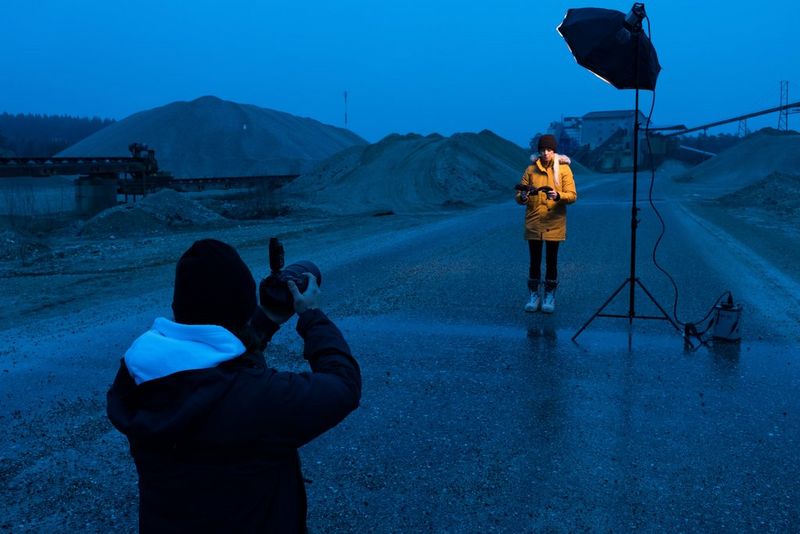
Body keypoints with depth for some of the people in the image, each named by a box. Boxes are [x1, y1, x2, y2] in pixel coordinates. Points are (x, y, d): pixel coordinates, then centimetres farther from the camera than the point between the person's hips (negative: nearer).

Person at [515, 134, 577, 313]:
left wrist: (558, 196, -26)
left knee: (551, 261, 6)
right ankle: (534, 295, 19)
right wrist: (522, 197, -21)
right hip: (533, 223, 1)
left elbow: (572, 195, -6)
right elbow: (519, 196, 3)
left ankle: (550, 296, 18)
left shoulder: (564, 169, 0)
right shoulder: (531, 169, 3)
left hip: (554, 224, -1)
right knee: (535, 261, 6)